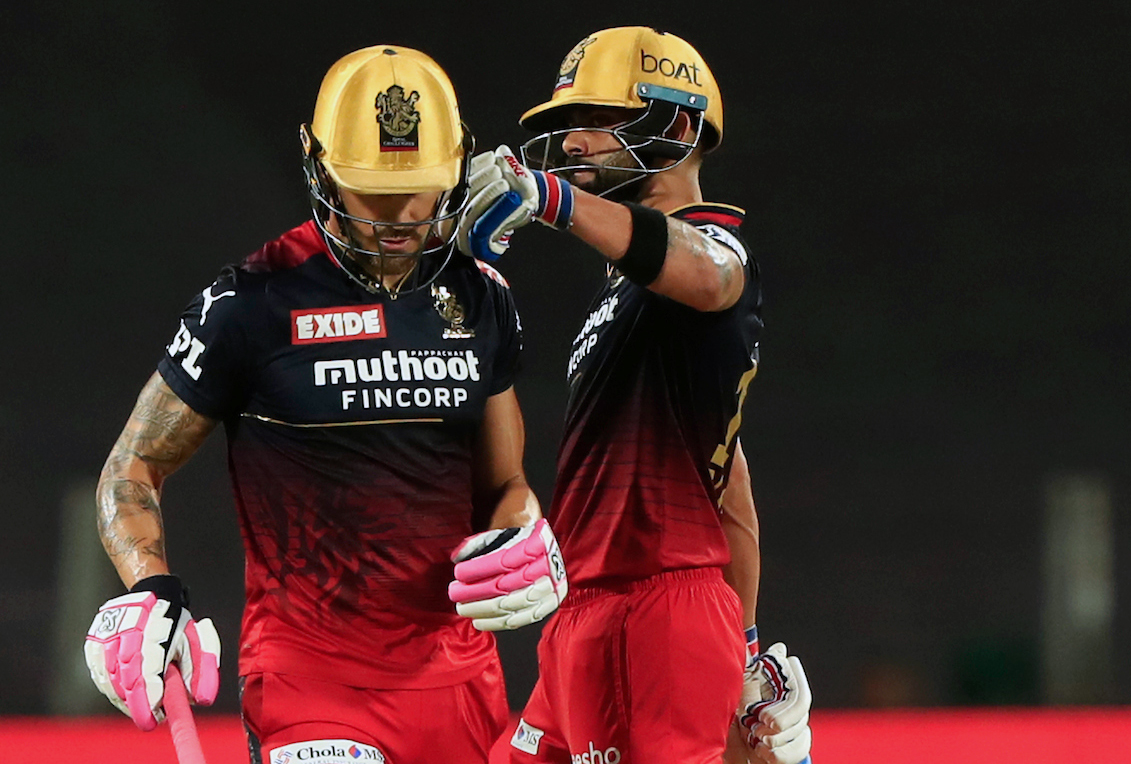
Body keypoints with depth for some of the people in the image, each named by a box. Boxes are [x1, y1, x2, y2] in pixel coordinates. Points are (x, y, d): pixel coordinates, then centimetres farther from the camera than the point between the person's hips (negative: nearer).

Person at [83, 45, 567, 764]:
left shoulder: (481, 300, 8)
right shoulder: (258, 301, -6)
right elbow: (134, 467, 2)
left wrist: (523, 543, -3)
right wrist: (150, 590, -16)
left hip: (451, 669, 5)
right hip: (309, 671, -5)